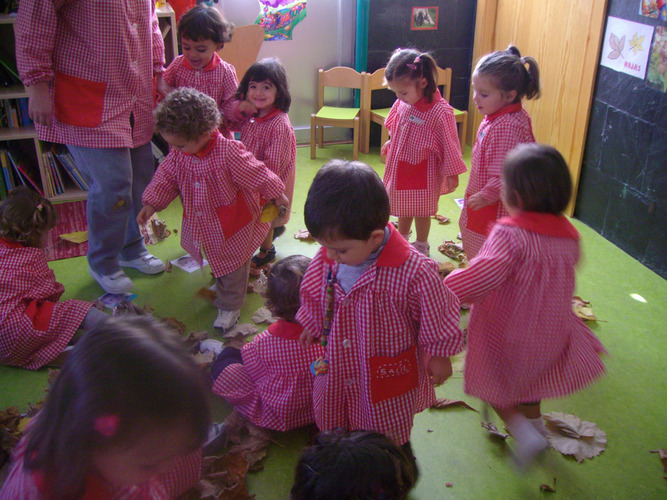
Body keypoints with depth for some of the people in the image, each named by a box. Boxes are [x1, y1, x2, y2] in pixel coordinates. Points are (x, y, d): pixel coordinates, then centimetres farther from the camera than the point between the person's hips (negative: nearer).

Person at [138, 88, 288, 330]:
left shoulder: (229, 152, -32)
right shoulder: (178, 155, -15)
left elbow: (256, 175, -20)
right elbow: (166, 177, 0)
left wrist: (276, 195, -7)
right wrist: (152, 203, -4)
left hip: (233, 226, -5)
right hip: (203, 225, 6)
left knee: (232, 266, 12)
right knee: (217, 262, 27)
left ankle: (230, 306, 32)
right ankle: (221, 287, 55)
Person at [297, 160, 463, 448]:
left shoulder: (414, 272, -33)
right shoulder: (328, 258, -17)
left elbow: (437, 317, -15)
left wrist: (438, 356, -3)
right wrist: (313, 327, 21)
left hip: (387, 381, -4)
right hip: (335, 371, 5)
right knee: (330, 427, 27)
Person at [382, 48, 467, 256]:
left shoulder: (440, 111, -26)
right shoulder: (402, 104, -9)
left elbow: (449, 144, -18)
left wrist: (452, 173, -12)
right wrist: (390, 143, 22)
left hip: (425, 171, -6)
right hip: (401, 166, 6)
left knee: (422, 210, 11)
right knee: (403, 207, 22)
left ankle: (421, 245, 32)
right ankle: (402, 238, 42)